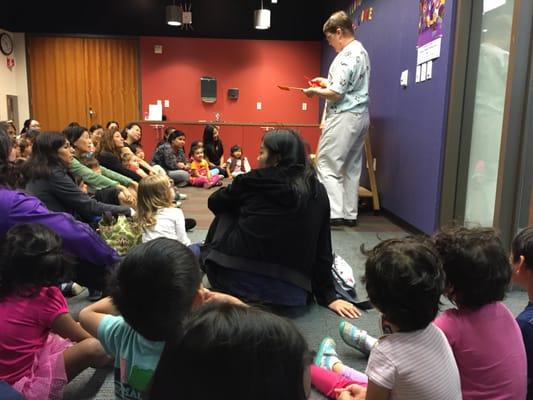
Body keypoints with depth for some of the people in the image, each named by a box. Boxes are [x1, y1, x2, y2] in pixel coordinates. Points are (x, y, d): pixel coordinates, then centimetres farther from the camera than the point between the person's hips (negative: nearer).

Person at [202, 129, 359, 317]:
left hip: (235, 282, -2)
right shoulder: (318, 191, 4)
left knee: (225, 214, 21)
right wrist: (328, 296, 14)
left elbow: (214, 202, 15)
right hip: (289, 295, 2)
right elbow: (322, 250, 6)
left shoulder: (254, 181, -3)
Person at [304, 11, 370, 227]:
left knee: (327, 164, -4)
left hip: (344, 117, -10)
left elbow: (335, 94, -20)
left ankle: (335, 213, -7)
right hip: (359, 116, 10)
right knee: (351, 167, 11)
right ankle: (350, 214, 15)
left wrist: (314, 91, -4)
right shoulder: (361, 51, 16)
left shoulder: (347, 55, -16)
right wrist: (326, 82, 17)